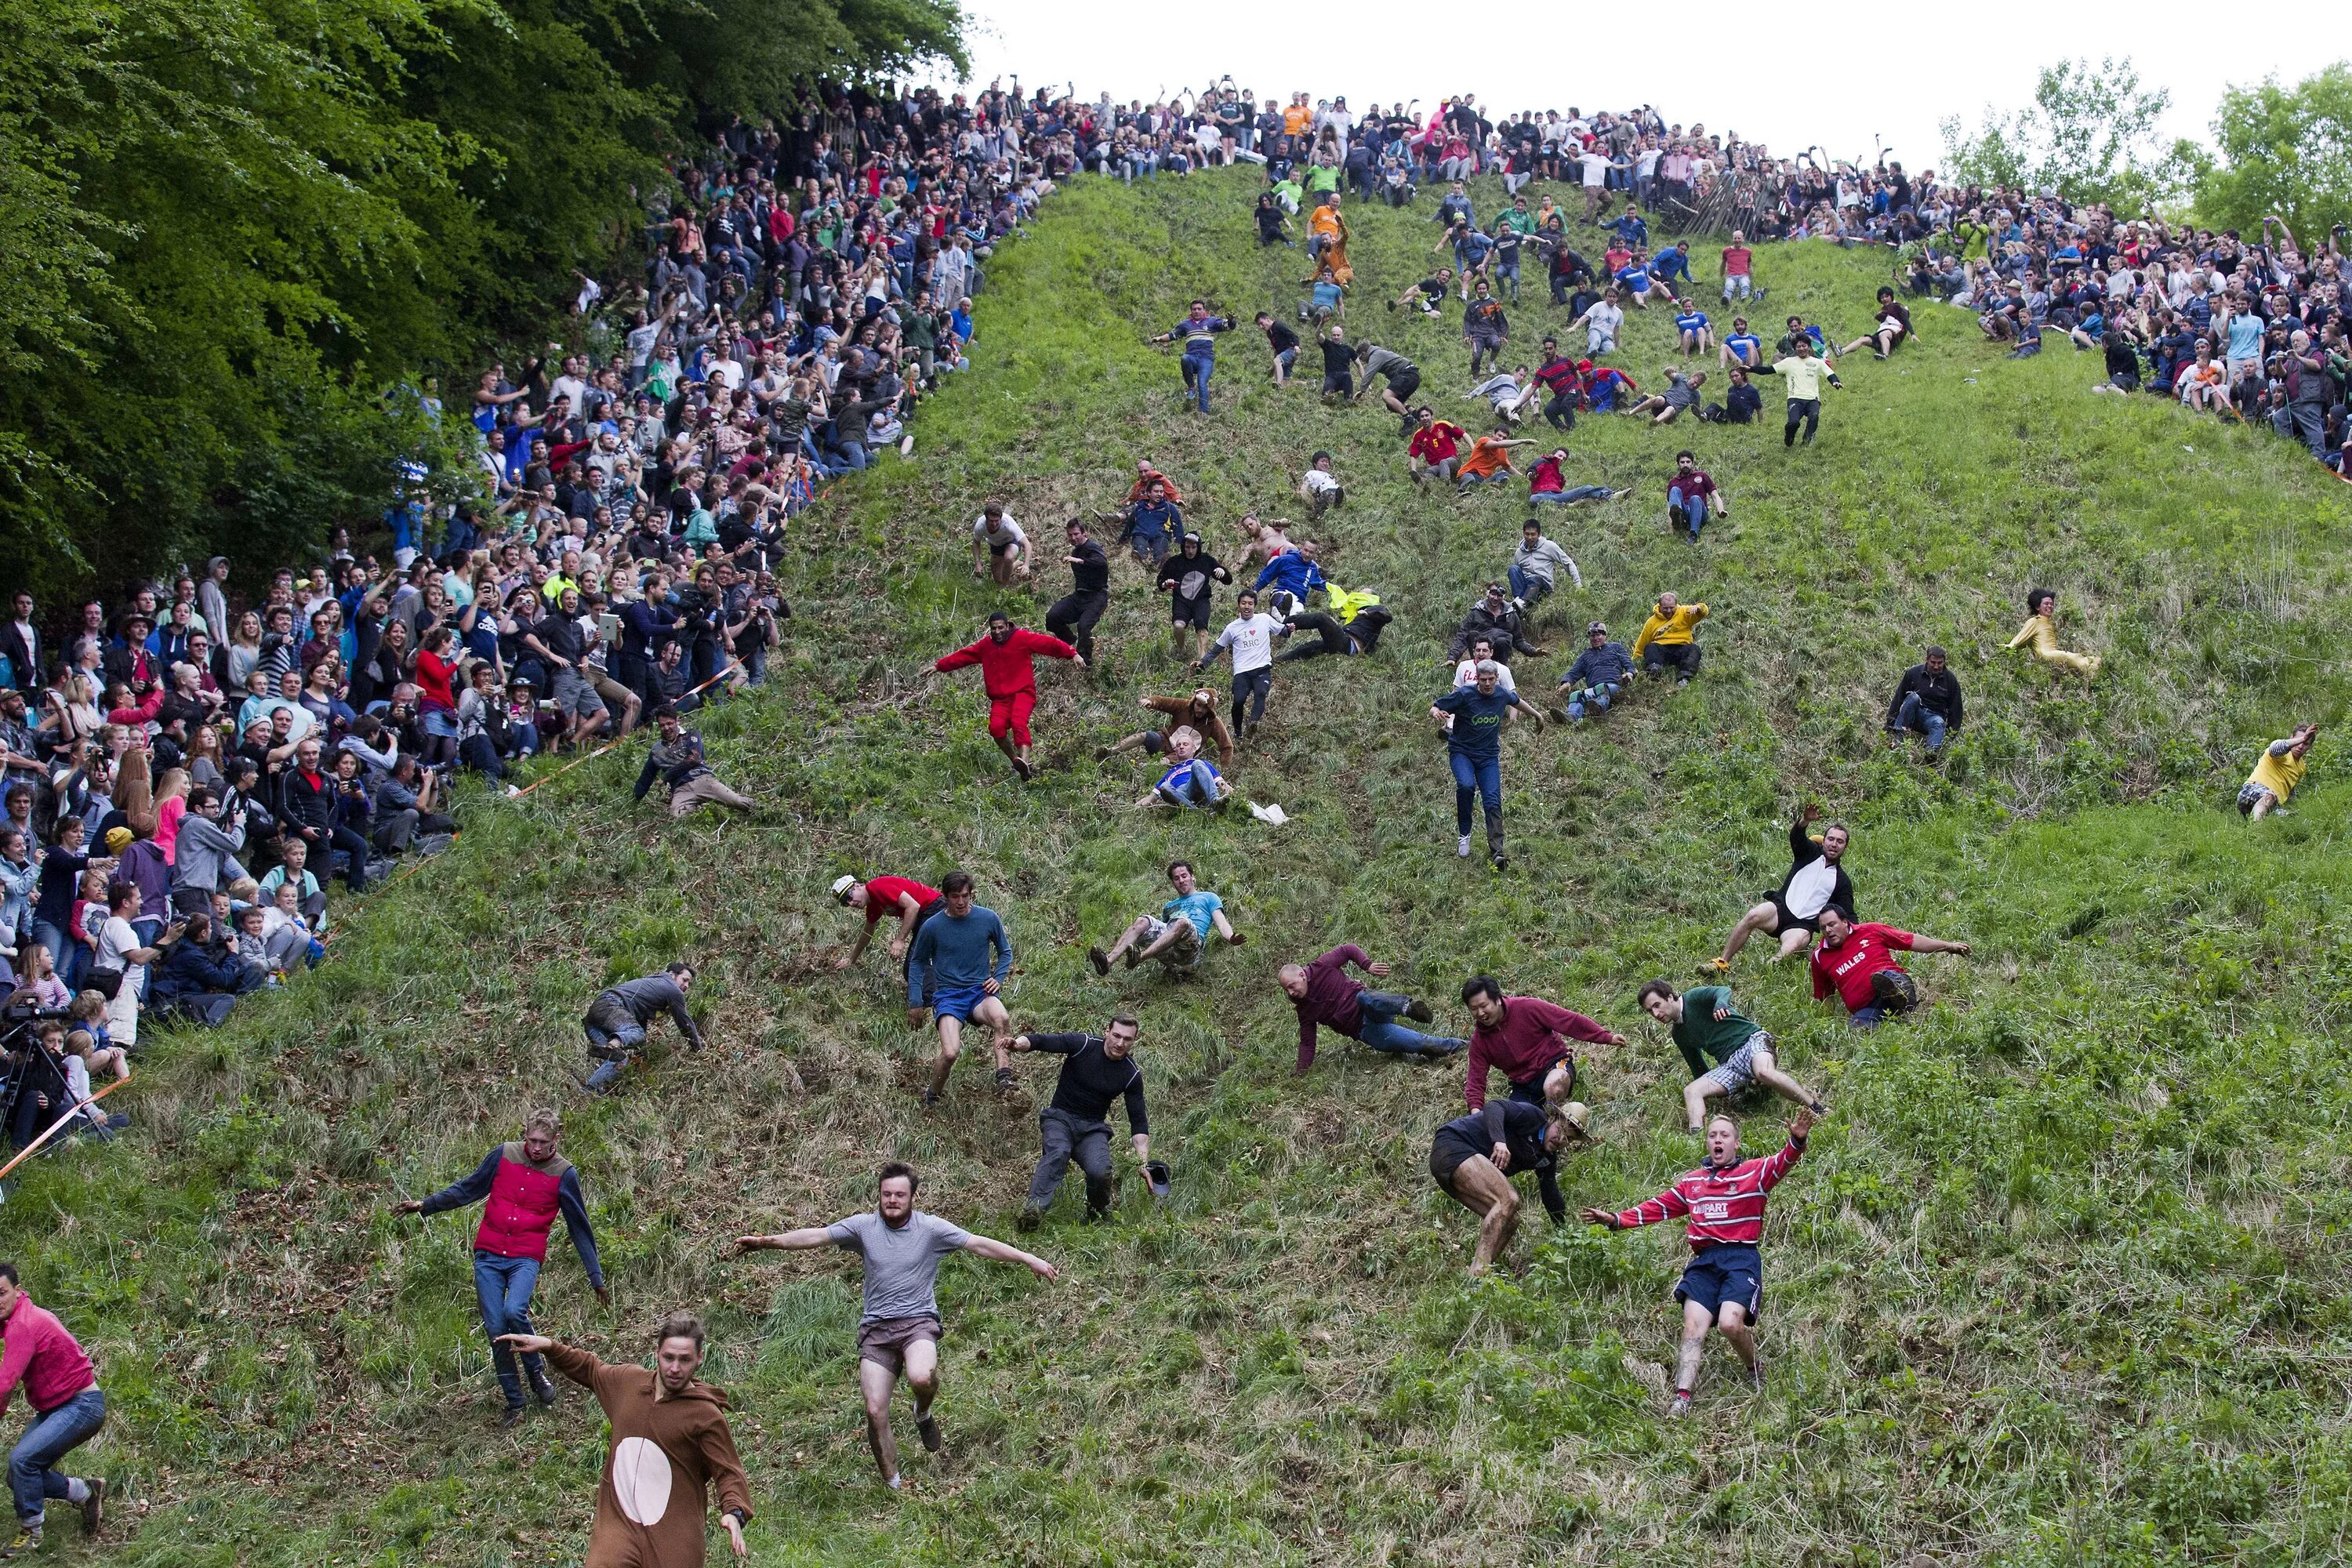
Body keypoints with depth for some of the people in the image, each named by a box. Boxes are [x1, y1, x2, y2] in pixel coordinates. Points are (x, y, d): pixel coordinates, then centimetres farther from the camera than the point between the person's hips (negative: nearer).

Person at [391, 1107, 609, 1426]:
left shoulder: (564, 1174, -1)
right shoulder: (504, 1156, 3)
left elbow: (580, 1228, 5)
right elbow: (469, 1189, 15)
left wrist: (596, 1278, 7)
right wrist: (426, 1205, 8)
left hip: (526, 1259, -2)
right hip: (488, 1256, 2)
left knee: (514, 1311, -28)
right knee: (496, 1330, -2)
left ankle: (535, 1370, -1)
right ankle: (515, 1403, 11)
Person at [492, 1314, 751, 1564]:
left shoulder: (707, 1416, -8)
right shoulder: (627, 1382, 7)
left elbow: (728, 1472, -6)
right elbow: (589, 1370, 27)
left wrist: (734, 1513, -23)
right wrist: (548, 1346, 17)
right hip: (619, 1525, 2)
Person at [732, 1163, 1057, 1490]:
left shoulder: (930, 1228, 1)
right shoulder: (863, 1226, 5)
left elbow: (978, 1245, -1)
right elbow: (816, 1236, 0)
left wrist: (1029, 1259, -6)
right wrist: (767, 1242, -11)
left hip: (918, 1321, -2)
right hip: (876, 1328, 2)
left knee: (921, 1378, -33)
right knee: (875, 1413, -8)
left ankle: (923, 1414, 4)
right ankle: (893, 1486, 9)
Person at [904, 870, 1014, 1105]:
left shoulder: (989, 919, 1)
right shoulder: (932, 926, -2)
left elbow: (1005, 952, 17)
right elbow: (917, 962, 14)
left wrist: (998, 978, -1)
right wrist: (915, 1003, 10)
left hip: (979, 991, 1)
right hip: (948, 995, -1)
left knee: (1002, 1018, -37)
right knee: (950, 1053, -24)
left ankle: (1004, 1077, -38)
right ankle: (931, 1098, 4)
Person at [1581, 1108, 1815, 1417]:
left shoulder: (1754, 1173, 8)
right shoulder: (1693, 1182, 23)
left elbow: (1782, 1162, -11)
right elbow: (1657, 1207, 26)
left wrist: (1796, 1141, -34)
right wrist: (1616, 1220, 16)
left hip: (1741, 1259, -4)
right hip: (1704, 1261, 4)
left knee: (1730, 1323, -22)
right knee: (1693, 1328, -11)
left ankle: (1754, 1371, 8)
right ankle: (1681, 1398, -18)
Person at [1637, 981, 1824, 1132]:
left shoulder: (1694, 998, 0)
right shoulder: (1679, 1035, 20)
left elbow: (1723, 990, -19)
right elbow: (1699, 1068, 29)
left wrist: (1720, 1002, -42)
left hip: (1750, 1040, -7)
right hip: (1728, 1064, 7)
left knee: (1764, 1072, -38)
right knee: (1691, 1090, -13)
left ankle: (1818, 1111, -31)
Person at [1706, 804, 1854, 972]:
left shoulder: (1842, 881, 17)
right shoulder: (1811, 853, 15)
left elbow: (1848, 916, 14)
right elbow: (1796, 836, -7)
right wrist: (1805, 821, -32)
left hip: (1803, 925, 0)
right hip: (1782, 907, 0)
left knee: (1792, 946, -34)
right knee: (1752, 916, -29)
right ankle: (1723, 962, -26)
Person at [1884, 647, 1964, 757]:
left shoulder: (1951, 680, 3)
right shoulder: (1913, 673, 0)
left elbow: (1956, 709, 7)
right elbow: (1898, 698, 0)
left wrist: (1952, 734, -1)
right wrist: (1890, 726, -6)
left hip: (1934, 716, 0)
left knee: (1939, 723, -35)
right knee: (1913, 697, -31)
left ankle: (1934, 751, -63)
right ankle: (1897, 734, -38)